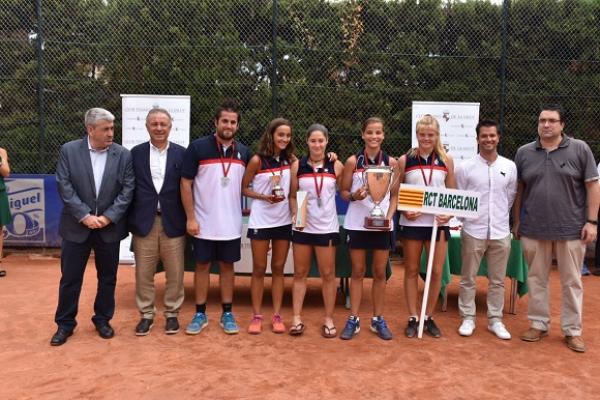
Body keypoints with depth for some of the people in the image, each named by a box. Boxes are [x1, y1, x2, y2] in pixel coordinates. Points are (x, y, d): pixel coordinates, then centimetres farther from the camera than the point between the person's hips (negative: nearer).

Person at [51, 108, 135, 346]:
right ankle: (65, 323, 23)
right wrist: (84, 216, -15)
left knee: (108, 278, 11)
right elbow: (64, 187, -8)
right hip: (77, 226, -1)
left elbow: (128, 189, -5)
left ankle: (102, 319, 28)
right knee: (70, 277, 8)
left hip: (110, 227, 1)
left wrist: (108, 217, -13)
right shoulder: (69, 151, -3)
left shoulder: (123, 155, -2)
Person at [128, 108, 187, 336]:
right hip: (144, 222, 1)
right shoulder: (136, 153, 5)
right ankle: (146, 315, 24)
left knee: (175, 273, 6)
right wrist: (130, 220, 0)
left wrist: (188, 220, -4)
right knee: (143, 273, 9)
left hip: (173, 222, -1)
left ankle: (172, 314, 23)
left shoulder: (181, 154, 2)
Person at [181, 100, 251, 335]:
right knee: (202, 266, 8)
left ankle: (227, 314, 20)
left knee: (227, 266, 10)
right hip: (204, 223, -2)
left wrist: (246, 209, 4)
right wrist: (190, 217, -11)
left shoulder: (244, 152, 4)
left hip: (231, 223, 3)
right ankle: (200, 314, 19)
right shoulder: (197, 147, -7)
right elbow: (185, 184, -7)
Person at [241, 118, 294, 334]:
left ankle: (277, 315, 17)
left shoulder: (290, 159, 2)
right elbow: (244, 188, -3)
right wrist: (264, 197, -16)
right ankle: (256, 316, 15)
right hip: (260, 221, -3)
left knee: (278, 268, 9)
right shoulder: (257, 160, -7)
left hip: (283, 221, 3)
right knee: (259, 269, 5)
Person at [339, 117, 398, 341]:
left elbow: (395, 195, 6)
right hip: (357, 223, -1)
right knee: (358, 272, 6)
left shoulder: (391, 162, 2)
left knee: (380, 272, 8)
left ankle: (378, 320, 20)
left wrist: (389, 217, -9)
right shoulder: (352, 161, -2)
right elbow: (343, 192, 1)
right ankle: (353, 319, 14)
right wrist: (354, 196, -20)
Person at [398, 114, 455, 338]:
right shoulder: (405, 160, 1)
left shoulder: (446, 160, 4)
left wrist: (450, 213, -9)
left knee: (436, 271, 5)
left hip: (438, 222, 1)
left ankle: (429, 317, 21)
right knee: (411, 271, 6)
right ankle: (413, 318, 18)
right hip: (412, 222, -1)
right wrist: (404, 211, -12)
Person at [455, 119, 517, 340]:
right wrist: (467, 217, -3)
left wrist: (499, 217, 13)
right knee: (468, 279, 7)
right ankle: (468, 318, 19)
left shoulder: (510, 167, 3)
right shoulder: (465, 167, -4)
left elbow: (511, 198, 12)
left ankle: (495, 320, 22)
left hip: (500, 231, 2)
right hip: (473, 231, -2)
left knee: (497, 280, 11)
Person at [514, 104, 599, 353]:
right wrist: (516, 222, 9)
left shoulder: (580, 149, -1)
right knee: (536, 279, 11)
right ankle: (539, 324, 25)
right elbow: (518, 190, 9)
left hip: (571, 229, -1)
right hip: (533, 229, 2)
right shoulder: (524, 152, 4)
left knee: (572, 282, 8)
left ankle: (573, 331, 21)